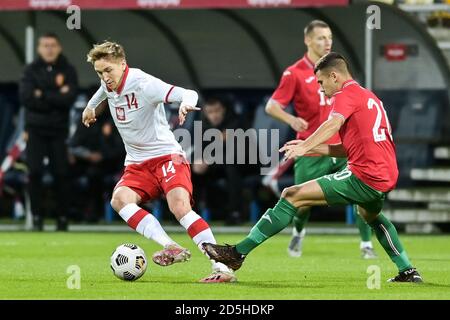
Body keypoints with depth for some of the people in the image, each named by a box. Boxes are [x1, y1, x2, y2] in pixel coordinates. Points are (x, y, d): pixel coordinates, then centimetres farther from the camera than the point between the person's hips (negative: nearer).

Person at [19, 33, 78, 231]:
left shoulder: (68, 71, 4)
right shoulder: (31, 71, 5)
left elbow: (69, 99, -10)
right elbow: (26, 97, -10)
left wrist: (43, 95, -12)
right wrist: (56, 97, -12)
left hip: (58, 130, 0)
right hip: (36, 129, 0)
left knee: (61, 174, -3)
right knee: (34, 172, -7)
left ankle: (62, 218, 7)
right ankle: (37, 217, 0)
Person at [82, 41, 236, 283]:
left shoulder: (143, 84, -19)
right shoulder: (109, 83, 3)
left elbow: (189, 94, -30)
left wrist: (186, 103, -53)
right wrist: (91, 106, 47)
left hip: (166, 155, -6)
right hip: (137, 164, 7)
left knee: (180, 207, -28)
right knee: (119, 199, -25)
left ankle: (222, 268, -28)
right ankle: (171, 248, -34)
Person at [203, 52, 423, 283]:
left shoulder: (346, 95, -2)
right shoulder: (369, 97, 25)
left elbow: (334, 123, -25)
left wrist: (305, 146, -39)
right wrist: (312, 149, 21)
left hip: (364, 177, -9)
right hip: (388, 177, 9)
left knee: (292, 196, -9)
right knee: (369, 213, 42)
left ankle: (239, 252, -14)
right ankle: (407, 271, 40)